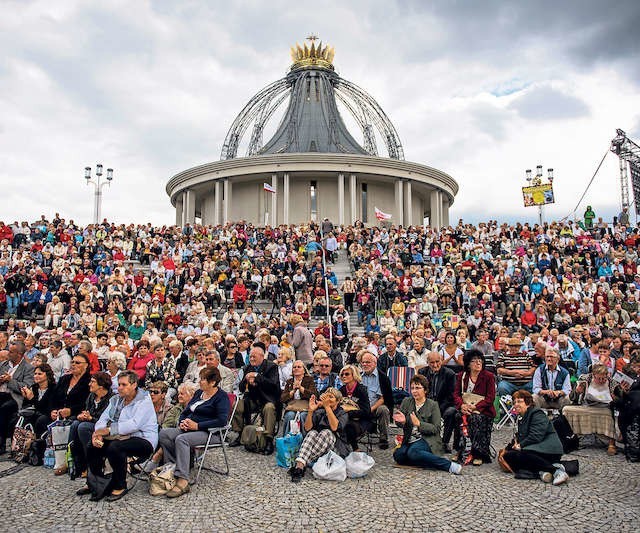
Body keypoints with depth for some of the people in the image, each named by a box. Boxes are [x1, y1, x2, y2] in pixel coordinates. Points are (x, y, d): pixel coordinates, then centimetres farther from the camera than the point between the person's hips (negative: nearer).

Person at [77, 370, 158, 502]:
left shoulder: (144, 401, -12)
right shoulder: (116, 400, 13)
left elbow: (134, 424, -26)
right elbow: (103, 419, 4)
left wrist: (109, 430, -28)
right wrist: (98, 433, -17)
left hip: (143, 440, -8)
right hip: (122, 437, 8)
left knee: (114, 447, -31)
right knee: (92, 446, -6)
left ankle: (120, 486, -13)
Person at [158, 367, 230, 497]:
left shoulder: (222, 397, -7)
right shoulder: (199, 393, 19)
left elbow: (222, 420, -19)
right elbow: (186, 411, 23)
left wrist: (197, 425, -19)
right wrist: (182, 422, -1)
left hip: (210, 433, -8)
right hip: (189, 428, 8)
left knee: (181, 439, -33)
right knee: (164, 434, -16)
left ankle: (182, 481, -37)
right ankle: (171, 467, -19)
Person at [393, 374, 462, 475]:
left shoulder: (433, 405, 1)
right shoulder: (406, 402, 12)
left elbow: (436, 429, -7)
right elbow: (398, 422, 9)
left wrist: (419, 423, -21)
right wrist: (402, 421, -15)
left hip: (427, 440, -4)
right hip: (409, 441, 5)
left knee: (413, 452, -35)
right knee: (397, 455, -25)